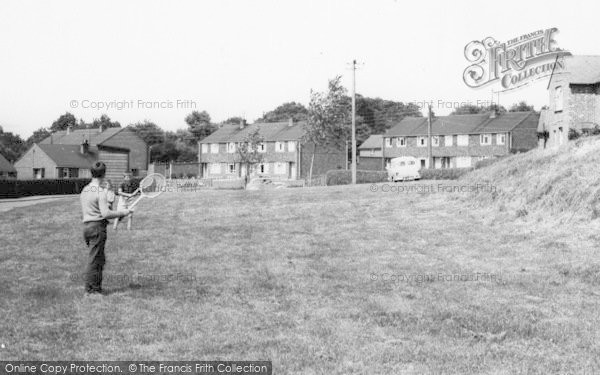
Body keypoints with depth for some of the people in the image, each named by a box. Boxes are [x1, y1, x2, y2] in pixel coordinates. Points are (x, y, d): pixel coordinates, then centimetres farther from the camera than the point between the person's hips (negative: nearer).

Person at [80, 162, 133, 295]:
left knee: (100, 259, 17)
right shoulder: (101, 191, -13)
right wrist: (123, 212, -8)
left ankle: (97, 288, 22)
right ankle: (91, 290, 2)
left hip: (86, 225, 8)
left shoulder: (85, 190, 12)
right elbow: (106, 214, -19)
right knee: (94, 260, -3)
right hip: (97, 226, -8)